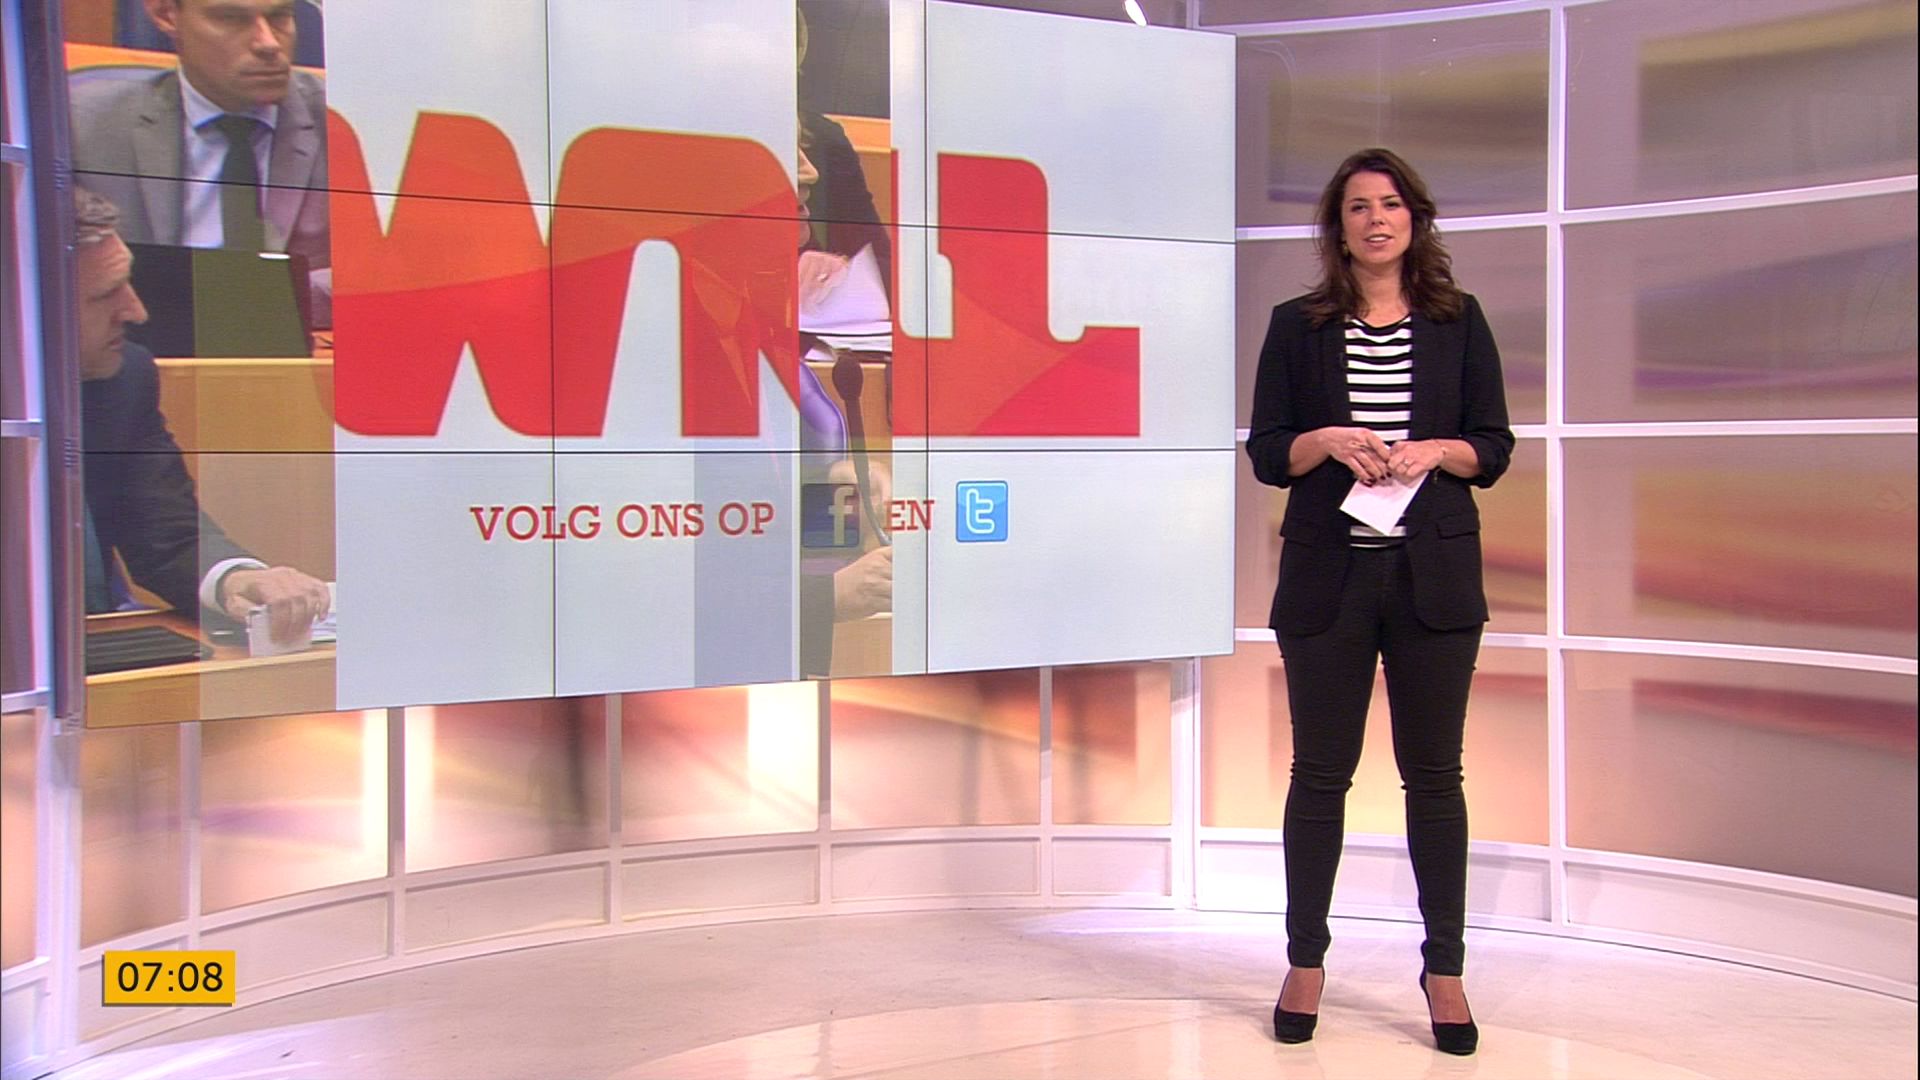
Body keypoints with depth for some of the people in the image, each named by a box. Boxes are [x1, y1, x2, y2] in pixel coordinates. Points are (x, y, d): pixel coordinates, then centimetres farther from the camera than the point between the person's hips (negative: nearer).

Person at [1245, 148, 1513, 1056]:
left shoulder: (1458, 321, 6)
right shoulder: (1298, 326, 5)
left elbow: (1494, 446, 5)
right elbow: (1264, 451, 3)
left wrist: (1435, 451, -13)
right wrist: (1327, 442, -15)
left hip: (1433, 574, 1)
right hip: (1328, 576, 0)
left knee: (1433, 773, 6)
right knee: (1320, 771, 6)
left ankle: (1443, 970, 17)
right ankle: (1305, 961, 20)